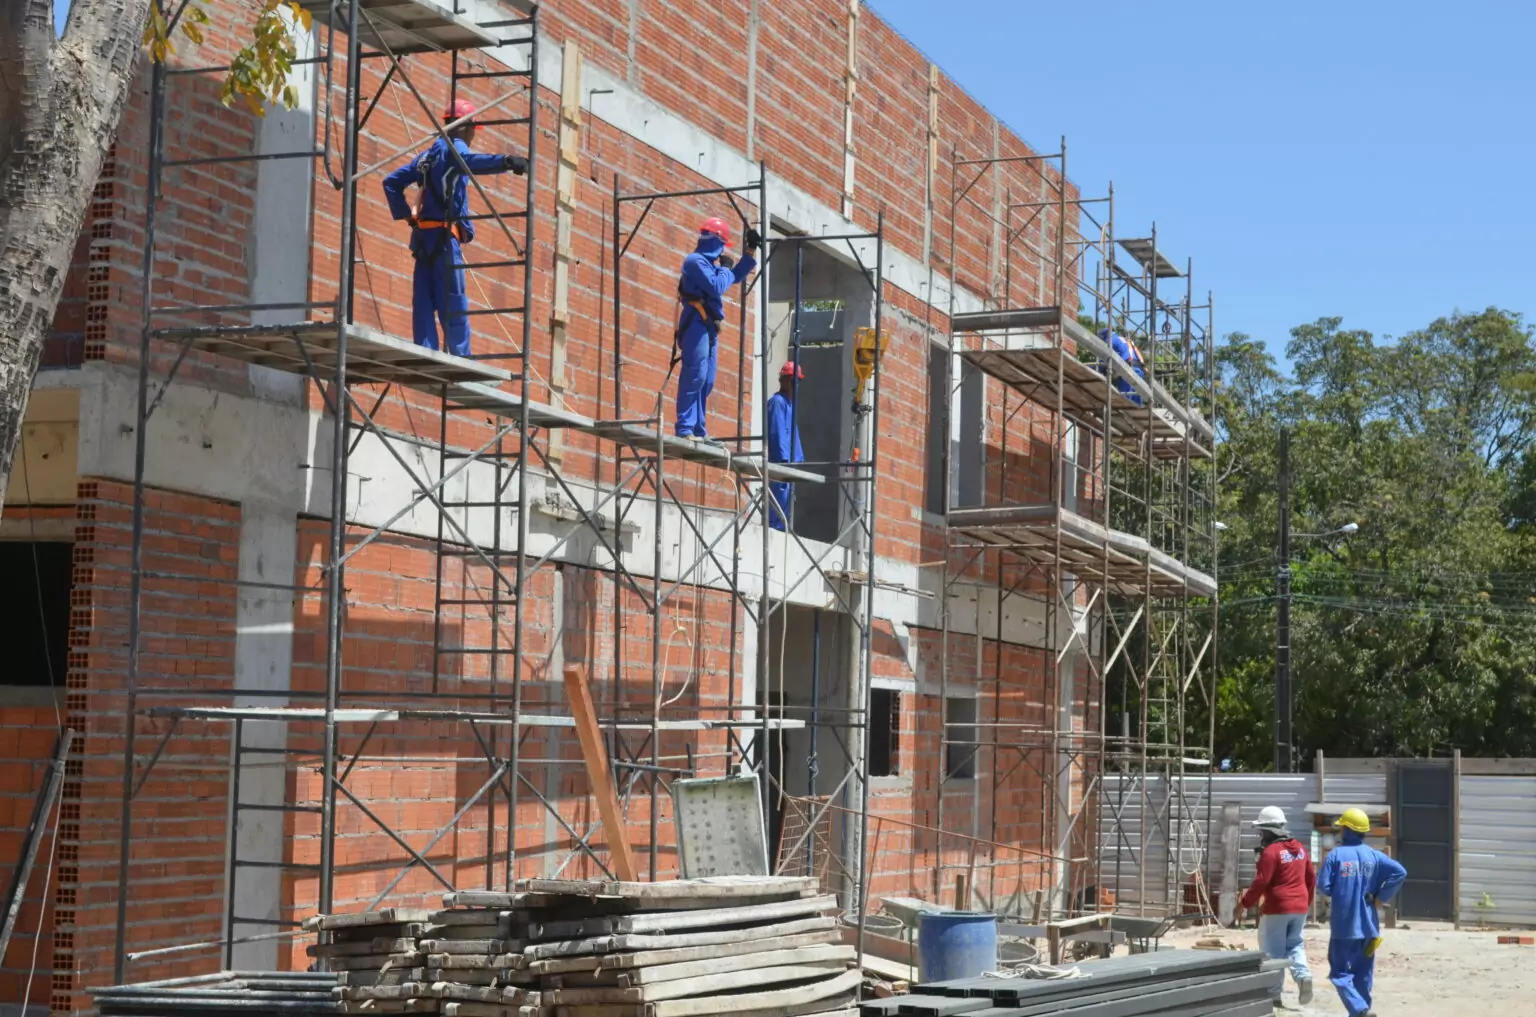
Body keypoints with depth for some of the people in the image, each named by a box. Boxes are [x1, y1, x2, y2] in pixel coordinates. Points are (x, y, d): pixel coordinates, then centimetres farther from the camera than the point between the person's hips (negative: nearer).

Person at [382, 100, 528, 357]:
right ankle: (461, 358, -12)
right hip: (444, 235, -8)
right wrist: (505, 162, -43)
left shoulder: (428, 154, 23)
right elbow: (471, 161, -28)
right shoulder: (453, 148, -3)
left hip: (423, 235, 8)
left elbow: (392, 182, 25)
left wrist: (406, 214, 18)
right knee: (454, 303, -9)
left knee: (425, 302, 2)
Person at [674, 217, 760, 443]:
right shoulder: (695, 261, -8)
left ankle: (698, 430, 8)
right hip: (696, 324, -10)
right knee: (694, 376, -17)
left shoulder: (708, 264, 22)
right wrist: (725, 269, -2)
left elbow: (736, 276, 34)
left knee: (706, 381, 8)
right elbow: (716, 287, -20)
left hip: (708, 327, 10)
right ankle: (685, 429, -21)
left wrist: (751, 250, 30)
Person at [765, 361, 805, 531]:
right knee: (778, 511, -14)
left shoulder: (789, 404, 23)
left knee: (785, 510, 7)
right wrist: (784, 460, -21)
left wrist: (800, 460, 16)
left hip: (789, 466, 10)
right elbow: (778, 433, -15)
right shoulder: (777, 402, -6)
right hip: (780, 465, -10)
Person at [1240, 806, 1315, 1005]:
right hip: (1300, 907, 7)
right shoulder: (1299, 848, 10)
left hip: (1277, 907, -7)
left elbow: (1261, 883, -18)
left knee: (1273, 951, 2)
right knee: (1294, 943, 18)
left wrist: (1245, 904, -7)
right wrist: (1306, 902, 27)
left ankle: (1273, 992, 4)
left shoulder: (1271, 851, -14)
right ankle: (1303, 974, -7)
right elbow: (1310, 878, 16)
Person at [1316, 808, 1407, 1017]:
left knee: (1340, 972, 0)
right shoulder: (1374, 855, 3)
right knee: (1363, 974, 14)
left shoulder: (1335, 855, -8)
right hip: (1368, 925, 4)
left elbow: (1324, 887, -10)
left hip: (1343, 926, -4)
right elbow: (1400, 872, -8)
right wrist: (1380, 897, 0)